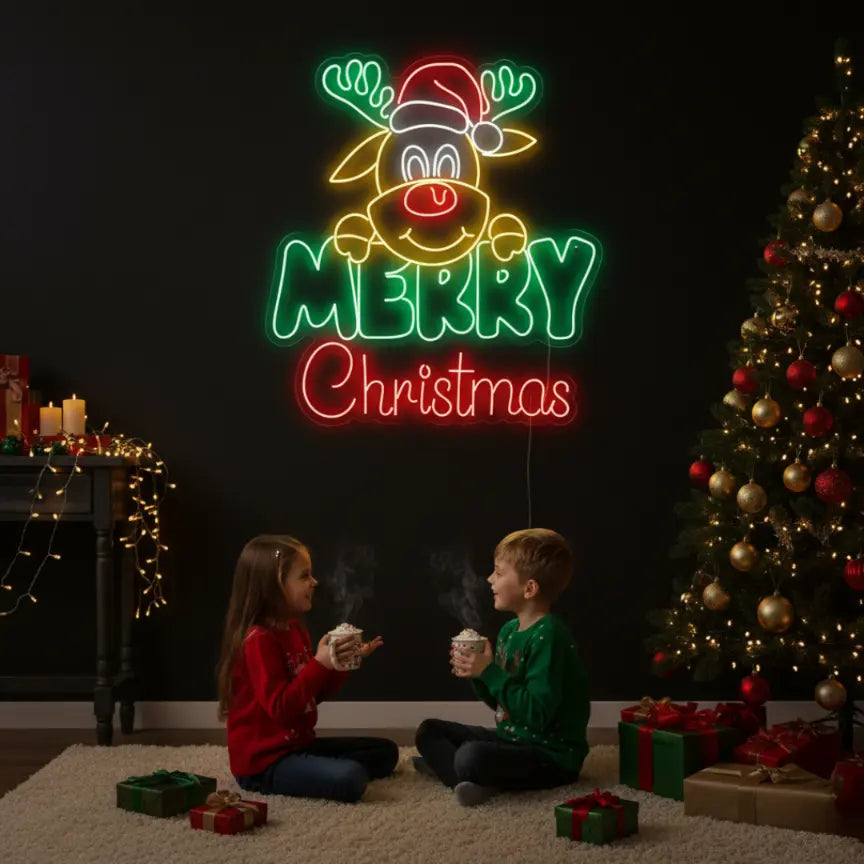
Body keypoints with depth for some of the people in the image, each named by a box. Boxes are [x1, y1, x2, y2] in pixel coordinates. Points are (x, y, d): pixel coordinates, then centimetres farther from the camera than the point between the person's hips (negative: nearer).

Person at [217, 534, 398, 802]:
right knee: (350, 779, -32)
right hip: (265, 760, -10)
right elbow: (280, 707, -25)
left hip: (298, 743, 10)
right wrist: (321, 663, -29)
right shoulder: (259, 640, -18)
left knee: (385, 751, 14)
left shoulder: (295, 629, 11)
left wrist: (344, 661, 4)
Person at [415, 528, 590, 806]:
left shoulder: (549, 636, -21)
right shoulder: (509, 630, 8)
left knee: (471, 756, -36)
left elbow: (536, 713, -27)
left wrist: (490, 672, -23)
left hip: (551, 754, -10)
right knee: (429, 731, 11)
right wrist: (477, 673, -2)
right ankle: (472, 779, -12)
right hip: (511, 739, 10)